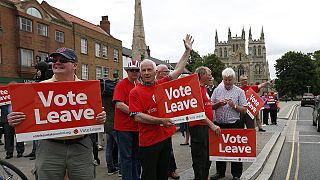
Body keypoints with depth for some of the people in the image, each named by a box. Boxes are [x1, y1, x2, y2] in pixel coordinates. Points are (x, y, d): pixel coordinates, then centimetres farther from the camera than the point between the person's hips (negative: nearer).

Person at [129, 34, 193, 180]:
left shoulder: (162, 84, 5)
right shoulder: (135, 92, -7)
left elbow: (178, 70, 9)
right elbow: (137, 116, -14)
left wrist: (188, 50, 9)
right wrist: (161, 121, -20)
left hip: (166, 136, 5)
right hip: (148, 140, -5)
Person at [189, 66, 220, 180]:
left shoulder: (204, 89, 15)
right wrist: (212, 125, -22)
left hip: (206, 127, 10)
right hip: (199, 127, -10)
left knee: (207, 157, 20)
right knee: (200, 158, 0)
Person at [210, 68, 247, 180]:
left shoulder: (239, 92, 2)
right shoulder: (217, 90, 8)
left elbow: (244, 110, -2)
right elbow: (211, 106, 6)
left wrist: (234, 105, -17)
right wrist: (218, 104, -12)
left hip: (234, 125, -2)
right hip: (219, 124, 3)